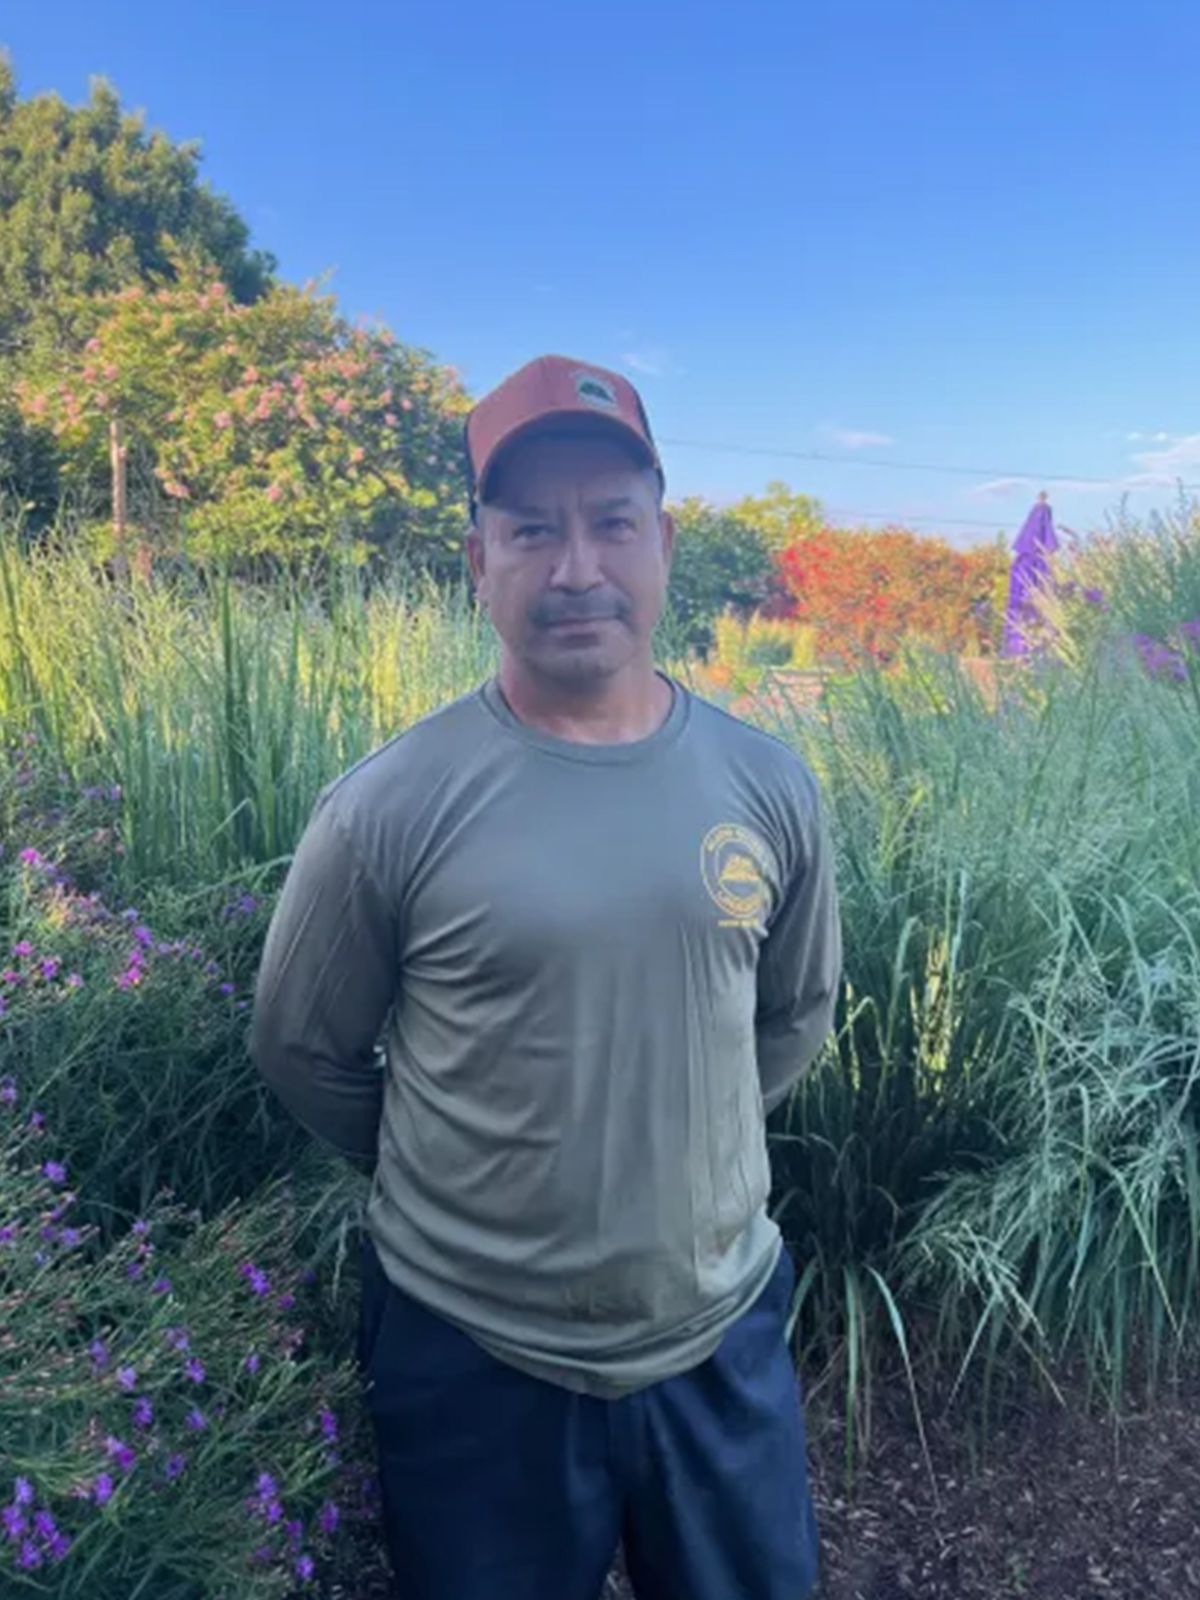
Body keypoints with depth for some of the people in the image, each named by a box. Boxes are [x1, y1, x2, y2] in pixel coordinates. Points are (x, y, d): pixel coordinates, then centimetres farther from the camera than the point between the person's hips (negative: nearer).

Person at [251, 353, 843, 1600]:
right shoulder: (386, 808, -17)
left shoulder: (769, 786, -7)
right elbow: (298, 1049, -3)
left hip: (723, 1337, 3)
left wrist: (682, 1155, 8)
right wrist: (447, 1178, 5)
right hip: (472, 1357, -2)